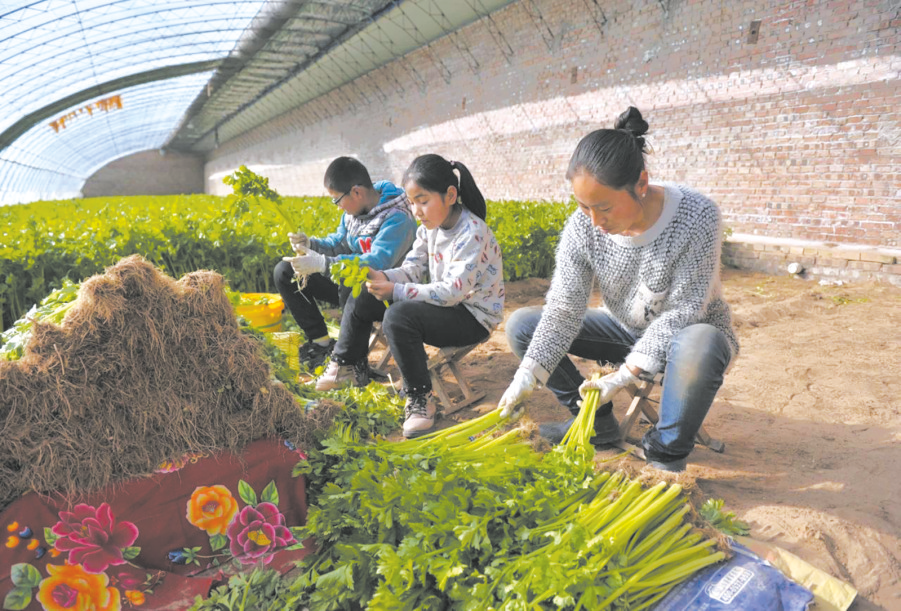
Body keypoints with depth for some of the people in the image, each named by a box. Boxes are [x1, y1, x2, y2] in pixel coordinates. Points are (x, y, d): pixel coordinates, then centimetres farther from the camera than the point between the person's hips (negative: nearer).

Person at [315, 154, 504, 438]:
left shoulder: (472, 233, -24)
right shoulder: (430, 226, 3)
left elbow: (452, 291, -29)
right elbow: (412, 269, 2)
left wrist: (396, 290, -29)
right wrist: (380, 277, -19)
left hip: (473, 317, -9)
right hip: (442, 304, 9)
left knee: (398, 316, -33)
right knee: (362, 297, 4)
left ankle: (420, 399, -18)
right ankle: (344, 366, 22)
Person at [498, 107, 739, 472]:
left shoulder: (696, 217, -28)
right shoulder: (582, 228, -18)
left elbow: (683, 311, -27)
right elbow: (563, 310, -19)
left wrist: (625, 374, -34)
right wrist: (527, 377, -30)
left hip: (687, 334, -4)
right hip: (626, 329, 4)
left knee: (700, 347, -42)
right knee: (521, 325, -8)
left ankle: (666, 457, -14)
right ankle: (597, 422, 4)